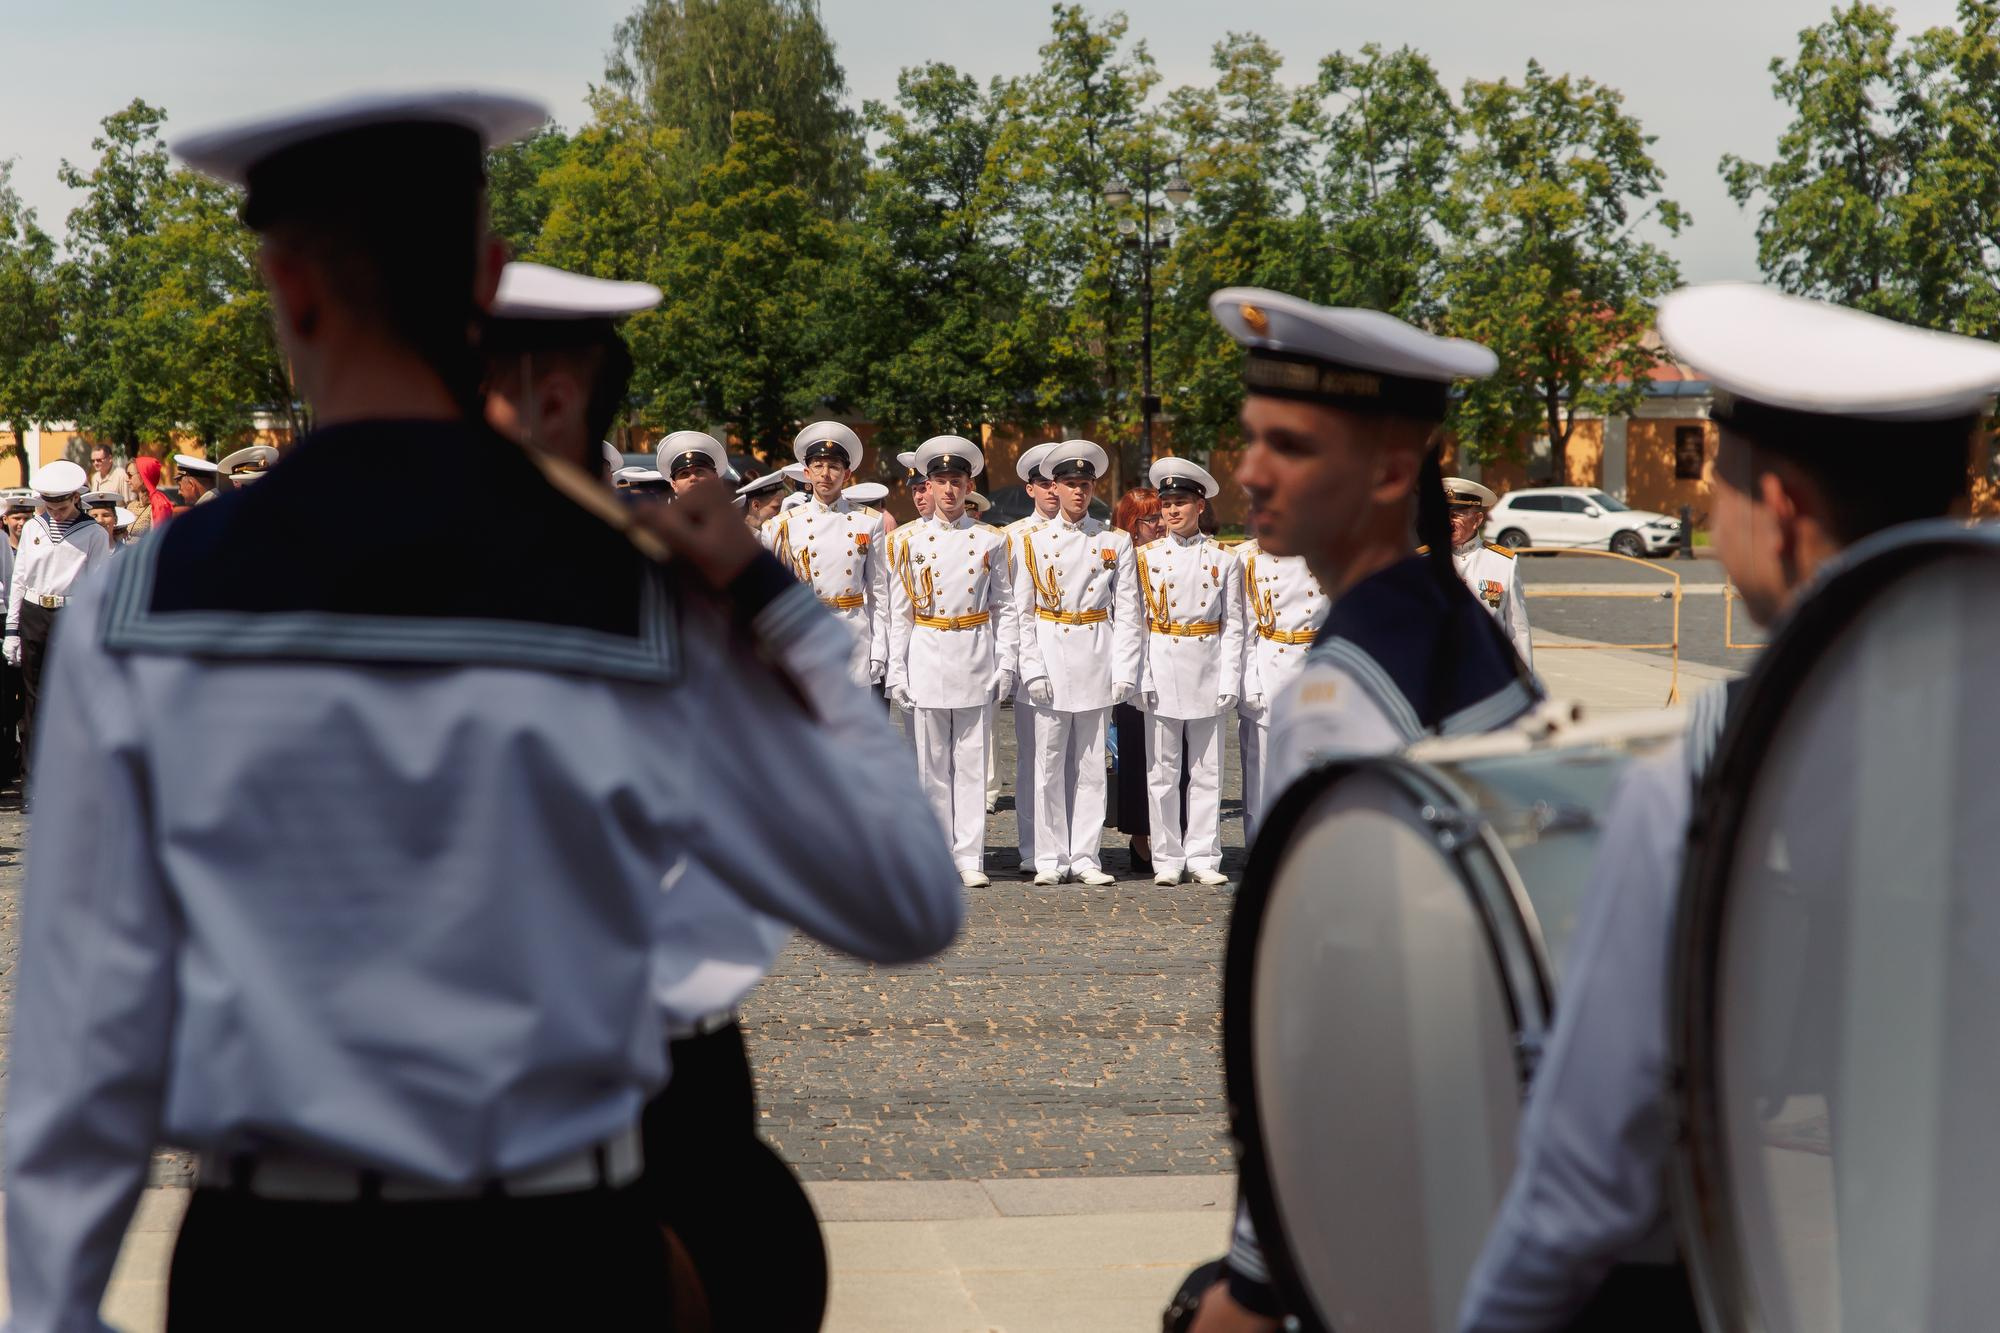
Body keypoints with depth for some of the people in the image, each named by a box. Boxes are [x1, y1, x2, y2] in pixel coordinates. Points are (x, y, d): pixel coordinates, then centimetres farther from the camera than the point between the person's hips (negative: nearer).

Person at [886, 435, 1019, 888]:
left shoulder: (989, 540, 6)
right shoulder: (909, 540, 4)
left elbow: (1004, 608, 8)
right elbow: (898, 612, 3)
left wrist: (1006, 664, -1)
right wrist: (896, 671, -2)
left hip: (975, 659, 0)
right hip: (927, 658, 0)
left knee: (972, 762, 2)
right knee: (931, 763, 2)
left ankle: (969, 856, 5)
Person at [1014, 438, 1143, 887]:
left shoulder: (1115, 542, 6)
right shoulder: (1034, 542, 5)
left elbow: (1127, 613, 3)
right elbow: (1022, 612, 3)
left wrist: (1124, 672, -5)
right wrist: (1033, 669, -7)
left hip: (1097, 660, 0)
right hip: (1051, 659, 0)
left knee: (1091, 764, 4)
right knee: (1050, 763, 1)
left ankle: (1085, 857, 9)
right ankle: (1051, 859, 7)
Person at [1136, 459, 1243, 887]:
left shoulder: (1223, 558, 5)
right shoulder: (1147, 557, 5)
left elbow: (1233, 625, 4)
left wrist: (1230, 680, -4)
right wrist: (1140, 678, -6)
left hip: (1207, 671, 0)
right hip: (1162, 671, 0)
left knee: (1206, 771, 3)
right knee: (1162, 770, 2)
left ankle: (1203, 858, 9)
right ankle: (1167, 860, 8)